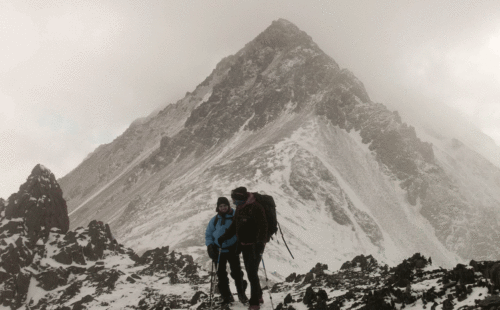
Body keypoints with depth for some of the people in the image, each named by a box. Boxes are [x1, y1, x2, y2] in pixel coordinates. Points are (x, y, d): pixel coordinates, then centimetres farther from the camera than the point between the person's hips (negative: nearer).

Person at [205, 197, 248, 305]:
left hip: (233, 249, -2)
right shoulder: (214, 220, 3)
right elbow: (208, 234, 12)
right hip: (219, 251, 2)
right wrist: (209, 245, -3)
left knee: (237, 272, -3)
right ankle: (226, 296, 16)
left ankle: (241, 294, 12)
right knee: (221, 274, 5)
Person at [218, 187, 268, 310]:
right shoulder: (239, 208, 10)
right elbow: (234, 226, 20)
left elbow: (262, 226, -23)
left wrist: (260, 241, -33)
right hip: (245, 245, 8)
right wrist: (224, 237, 19)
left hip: (255, 245, -8)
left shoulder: (255, 208, -17)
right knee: (250, 272, 15)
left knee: (252, 273, -10)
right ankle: (258, 296, 30)